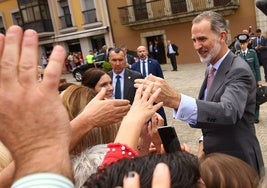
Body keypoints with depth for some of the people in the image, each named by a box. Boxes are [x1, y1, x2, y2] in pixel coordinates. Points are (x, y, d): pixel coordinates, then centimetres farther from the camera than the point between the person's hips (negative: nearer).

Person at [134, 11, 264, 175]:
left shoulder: (239, 70, -21)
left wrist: (175, 99, -51)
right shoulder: (211, 68, 6)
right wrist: (206, 141, 0)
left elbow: (229, 112, -39)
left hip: (238, 163, -7)